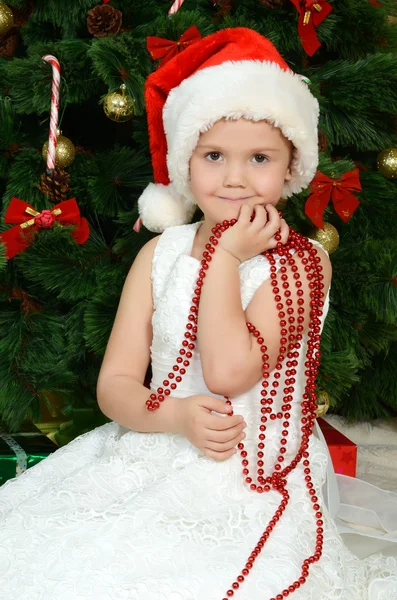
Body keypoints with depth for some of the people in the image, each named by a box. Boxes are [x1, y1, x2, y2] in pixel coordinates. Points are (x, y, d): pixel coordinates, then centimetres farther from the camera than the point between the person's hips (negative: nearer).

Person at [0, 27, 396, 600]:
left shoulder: (300, 261, -7)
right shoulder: (159, 254, 5)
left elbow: (228, 371, -21)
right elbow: (114, 383, 2)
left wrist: (224, 257, -14)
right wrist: (175, 415, -18)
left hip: (252, 479, -4)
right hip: (151, 460, 4)